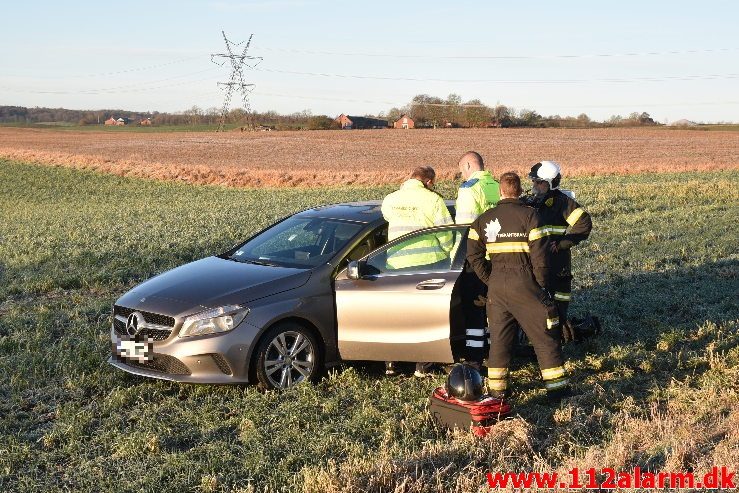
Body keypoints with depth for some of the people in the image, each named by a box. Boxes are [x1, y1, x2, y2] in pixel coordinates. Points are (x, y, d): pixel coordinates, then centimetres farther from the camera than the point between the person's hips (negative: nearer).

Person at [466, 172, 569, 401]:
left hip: (496, 285, 4)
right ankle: (556, 385, 6)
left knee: (499, 336, 12)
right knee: (544, 335, 5)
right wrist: (542, 285, 0)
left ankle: (496, 388, 14)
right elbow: (539, 254, -10)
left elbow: (474, 255, 7)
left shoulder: (483, 220, 8)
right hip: (524, 283, -4)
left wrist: (490, 280, 12)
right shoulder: (529, 215, -5)